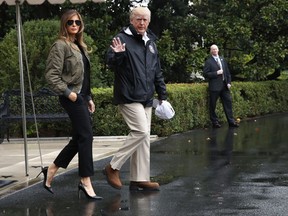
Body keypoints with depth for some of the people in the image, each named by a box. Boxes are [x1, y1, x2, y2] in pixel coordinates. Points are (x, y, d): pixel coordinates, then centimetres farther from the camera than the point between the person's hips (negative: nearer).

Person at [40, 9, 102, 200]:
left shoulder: (80, 46, 18)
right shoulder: (61, 45, -8)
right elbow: (51, 75, -14)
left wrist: (89, 98, 17)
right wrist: (68, 93, -17)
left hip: (82, 96, 9)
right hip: (72, 97, -9)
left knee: (80, 138, 10)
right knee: (86, 136, -11)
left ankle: (51, 170, 21)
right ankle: (86, 181, -6)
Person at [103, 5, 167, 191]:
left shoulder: (150, 42, 16)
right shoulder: (123, 38, -6)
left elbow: (157, 72, 21)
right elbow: (111, 64, -12)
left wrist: (162, 95, 18)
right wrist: (117, 54, -33)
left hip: (146, 98, 8)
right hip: (129, 97, -8)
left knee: (144, 137, 7)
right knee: (141, 131, -17)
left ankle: (140, 179, 12)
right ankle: (113, 167, -5)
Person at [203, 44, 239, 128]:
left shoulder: (222, 59, 13)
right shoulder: (208, 61, -4)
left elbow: (227, 71, 16)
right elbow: (205, 74, -10)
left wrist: (229, 82, 7)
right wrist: (216, 73, -17)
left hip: (224, 86, 5)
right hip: (214, 86, -5)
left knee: (228, 102, 5)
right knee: (212, 105, 0)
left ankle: (231, 121, 11)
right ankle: (215, 122, 12)